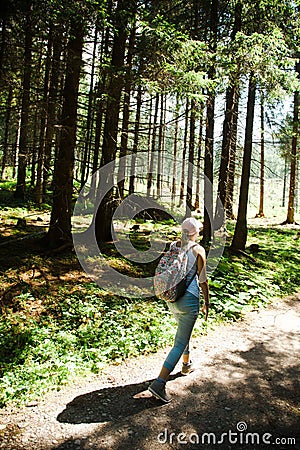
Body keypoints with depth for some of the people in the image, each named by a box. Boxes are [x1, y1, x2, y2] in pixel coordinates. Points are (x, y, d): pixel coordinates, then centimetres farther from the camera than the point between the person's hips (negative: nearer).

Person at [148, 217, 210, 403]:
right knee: (181, 342, 0)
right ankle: (159, 384, -4)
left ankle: (186, 364, 48)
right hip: (189, 299, -7)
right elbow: (203, 280, -9)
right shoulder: (199, 251, -13)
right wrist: (207, 303, 2)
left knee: (183, 331, 29)